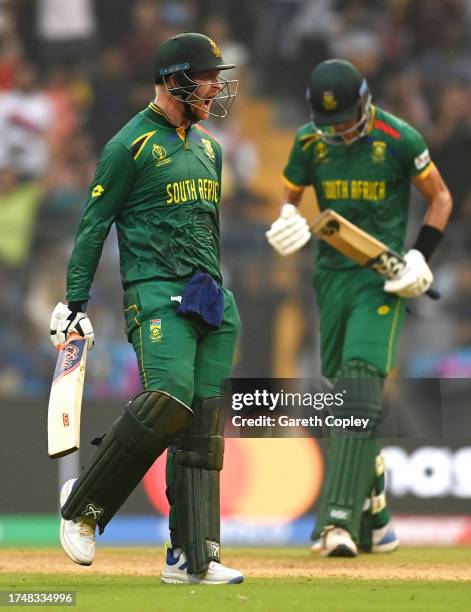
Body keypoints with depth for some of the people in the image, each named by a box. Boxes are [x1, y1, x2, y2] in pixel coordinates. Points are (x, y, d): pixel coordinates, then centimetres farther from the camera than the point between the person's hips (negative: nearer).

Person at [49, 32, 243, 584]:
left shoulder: (208, 147, 21)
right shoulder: (131, 144, -3)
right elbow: (92, 227, -3)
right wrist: (75, 305, -9)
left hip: (209, 297, 7)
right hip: (156, 291, -7)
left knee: (204, 426, -1)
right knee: (170, 398, -25)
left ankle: (192, 558, -2)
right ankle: (82, 503, -8)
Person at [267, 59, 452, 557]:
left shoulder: (399, 139, -10)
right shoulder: (309, 142, 0)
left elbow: (440, 198, 2)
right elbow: (290, 195, 14)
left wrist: (420, 255, -10)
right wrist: (286, 222, -10)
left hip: (383, 278, -5)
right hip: (332, 274, 5)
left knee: (360, 383, -19)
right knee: (340, 393, 6)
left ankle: (339, 520, -28)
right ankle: (372, 517, 19)